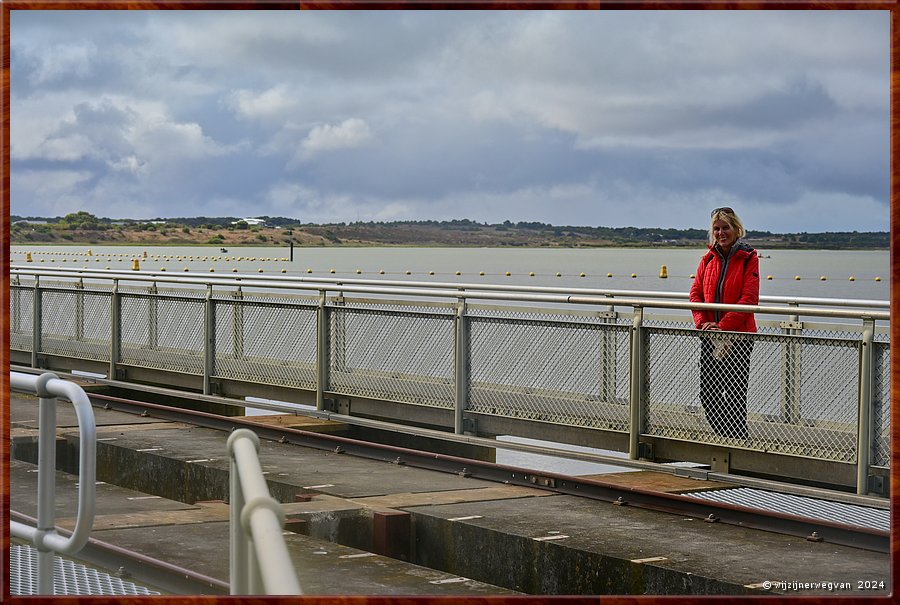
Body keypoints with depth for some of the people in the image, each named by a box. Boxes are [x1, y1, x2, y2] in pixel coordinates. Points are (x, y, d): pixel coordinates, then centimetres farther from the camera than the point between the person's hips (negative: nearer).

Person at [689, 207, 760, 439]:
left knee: (735, 396, -1)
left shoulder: (748, 259, -6)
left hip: (738, 336, -5)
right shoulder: (708, 259, 10)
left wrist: (723, 325, -20)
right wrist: (702, 322, -9)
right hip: (710, 337, 5)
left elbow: (749, 298, -14)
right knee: (708, 395, 6)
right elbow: (696, 293, 8)